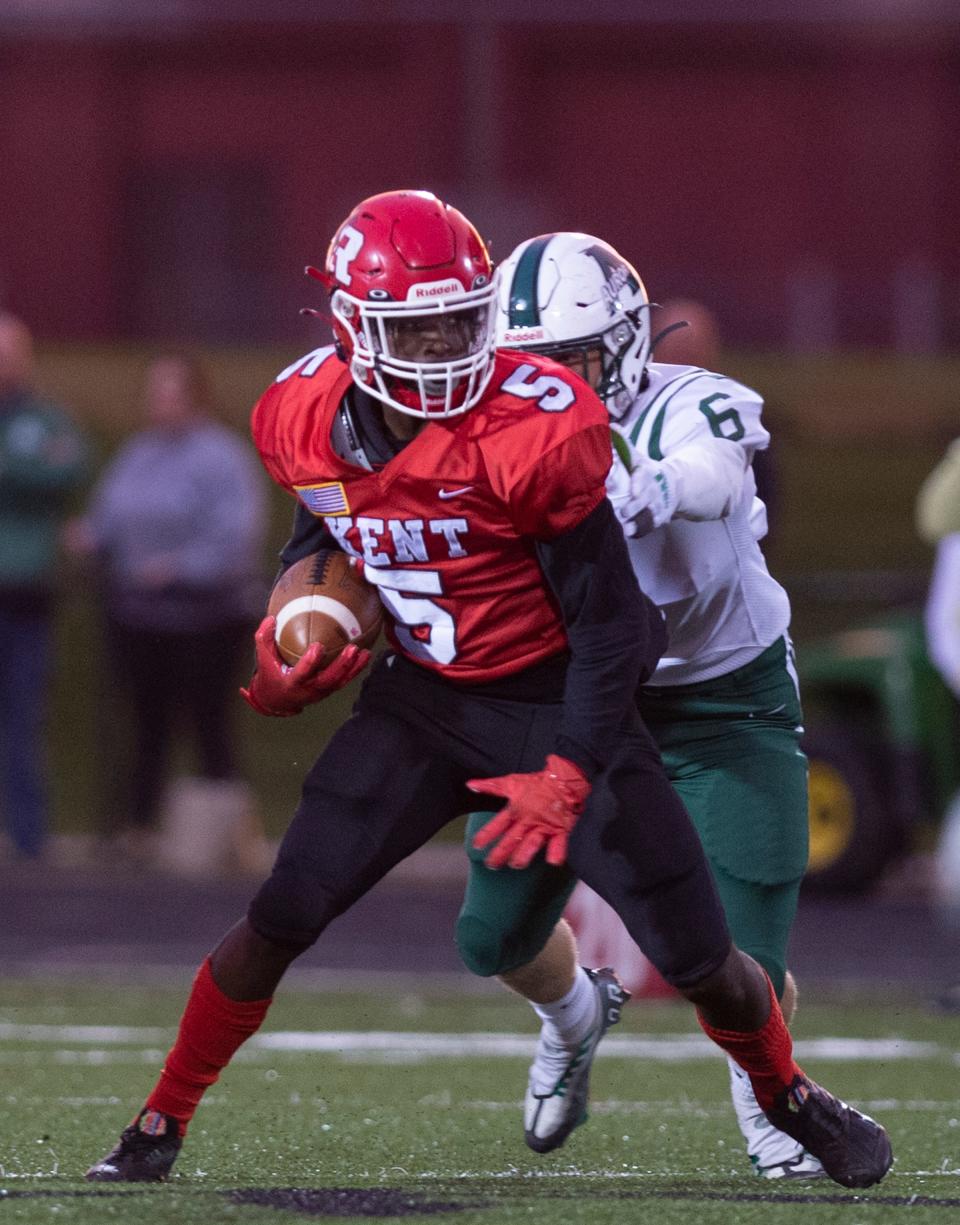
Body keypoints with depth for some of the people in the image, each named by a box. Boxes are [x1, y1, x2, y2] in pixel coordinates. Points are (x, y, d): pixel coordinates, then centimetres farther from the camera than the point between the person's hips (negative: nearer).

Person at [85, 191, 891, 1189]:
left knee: (699, 958, -1)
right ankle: (159, 1125, 7)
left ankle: (789, 1099, 29)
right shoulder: (310, 420, -10)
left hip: (557, 703, -3)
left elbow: (609, 621, -19)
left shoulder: (533, 428, -26)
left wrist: (568, 779, -26)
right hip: (420, 702, 3)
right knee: (281, 918, -9)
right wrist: (283, 658, -2)